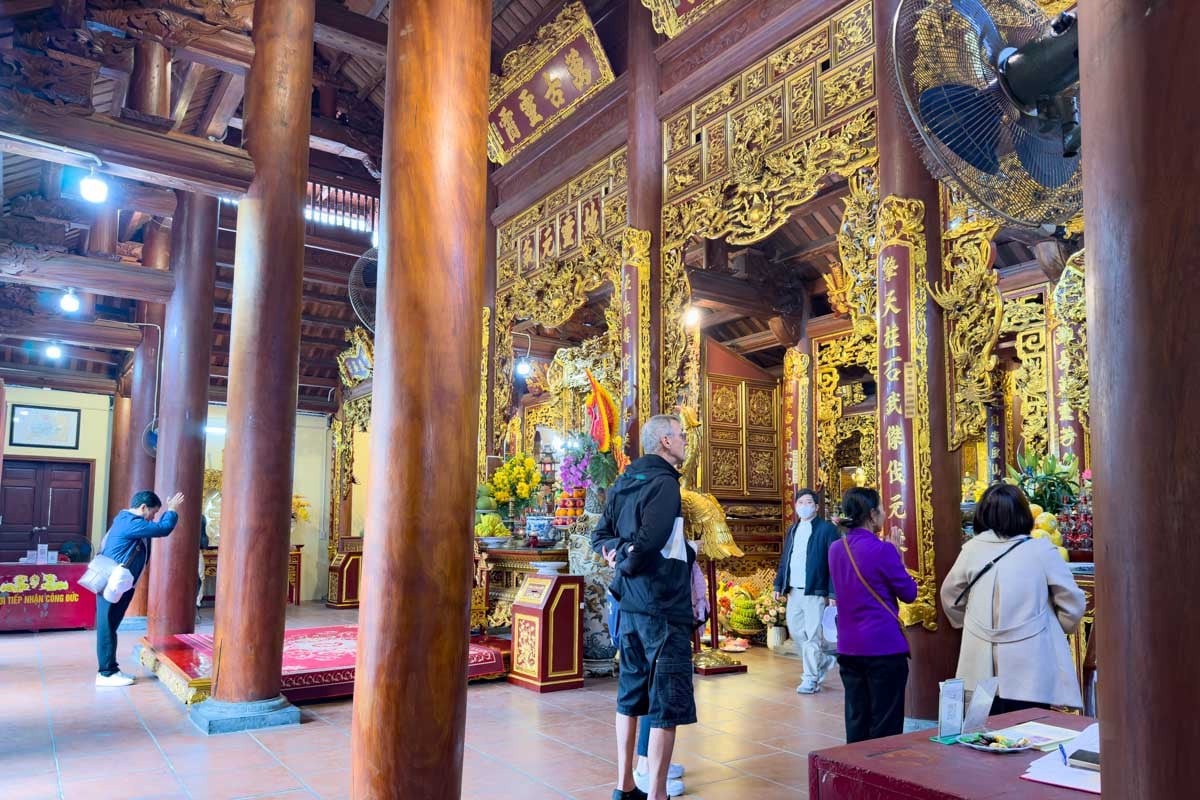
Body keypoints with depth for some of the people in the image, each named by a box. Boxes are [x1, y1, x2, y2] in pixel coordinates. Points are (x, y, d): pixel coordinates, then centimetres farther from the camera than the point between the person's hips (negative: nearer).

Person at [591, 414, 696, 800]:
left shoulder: (624, 482, 10)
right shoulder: (664, 483, -15)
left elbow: (600, 535, 11)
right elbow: (649, 541, -23)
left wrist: (617, 549, -4)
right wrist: (628, 563, -5)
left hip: (630, 607, 8)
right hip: (664, 608, -8)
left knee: (631, 695, 16)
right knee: (668, 704, 0)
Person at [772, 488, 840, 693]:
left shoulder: (827, 529, -5)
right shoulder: (792, 530, 15)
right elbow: (784, 559, 16)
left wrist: (833, 593, -15)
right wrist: (779, 585, 10)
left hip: (815, 592, -7)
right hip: (794, 591, 7)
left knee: (812, 636, -3)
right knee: (795, 632, 11)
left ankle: (810, 679, 8)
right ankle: (823, 660, 32)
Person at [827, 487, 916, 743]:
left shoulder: (836, 549, 4)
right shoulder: (882, 551, -16)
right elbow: (909, 593, -6)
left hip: (848, 648, 7)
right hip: (884, 646, -6)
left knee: (856, 722, 15)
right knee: (886, 725, 5)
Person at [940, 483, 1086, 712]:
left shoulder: (972, 549, -2)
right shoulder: (1042, 551, -10)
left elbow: (951, 597, 11)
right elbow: (1073, 604, -3)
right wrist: (1058, 628, 17)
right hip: (1030, 672, -2)